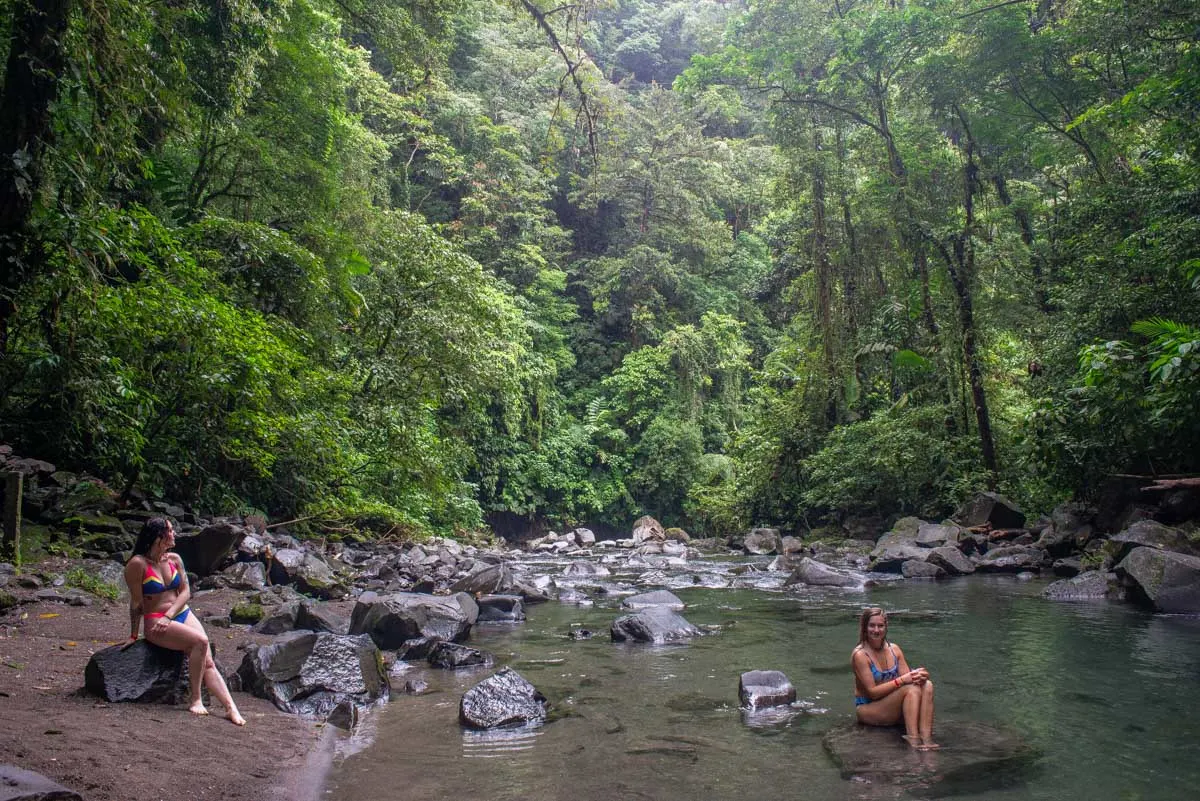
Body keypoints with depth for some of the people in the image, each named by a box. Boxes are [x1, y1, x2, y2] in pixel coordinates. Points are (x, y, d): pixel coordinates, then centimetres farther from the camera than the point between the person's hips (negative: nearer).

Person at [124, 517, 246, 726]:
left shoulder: (175, 559, 9)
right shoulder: (137, 564, -9)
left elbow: (185, 591, 5)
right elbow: (137, 602, -5)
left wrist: (168, 616, -10)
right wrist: (134, 635, 0)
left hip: (182, 614, 6)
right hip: (155, 623, -6)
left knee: (208, 662, -13)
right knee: (200, 641, -29)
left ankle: (231, 708, -21)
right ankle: (195, 700, -20)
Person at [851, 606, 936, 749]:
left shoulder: (894, 649, 6)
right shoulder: (860, 655, -15)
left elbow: (908, 677, 2)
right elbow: (872, 692, -18)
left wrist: (917, 675, -23)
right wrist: (902, 680, -25)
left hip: (893, 708, 6)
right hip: (868, 709, -6)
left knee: (927, 685, -18)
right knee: (911, 688, -27)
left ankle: (926, 736, -31)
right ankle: (913, 738, -34)